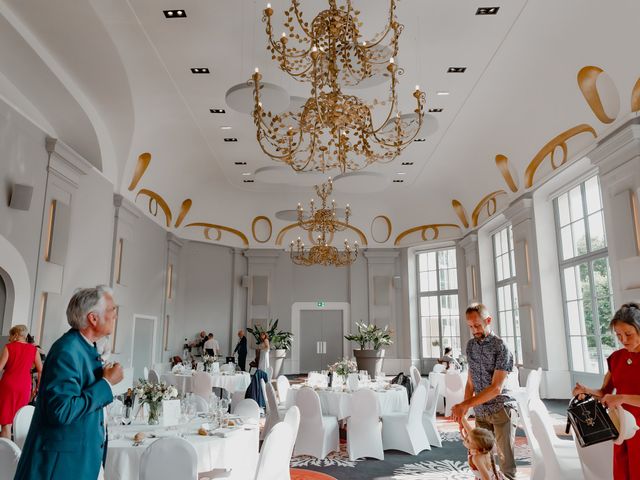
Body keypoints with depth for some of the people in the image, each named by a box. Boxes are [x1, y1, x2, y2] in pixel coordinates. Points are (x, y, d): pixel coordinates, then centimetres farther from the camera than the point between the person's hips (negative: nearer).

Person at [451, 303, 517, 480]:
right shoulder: (470, 345, 7)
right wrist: (463, 410, 6)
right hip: (480, 412, 6)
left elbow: (496, 388, -19)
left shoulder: (500, 347, -14)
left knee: (505, 460, -2)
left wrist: (465, 405, -22)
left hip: (501, 410, -6)